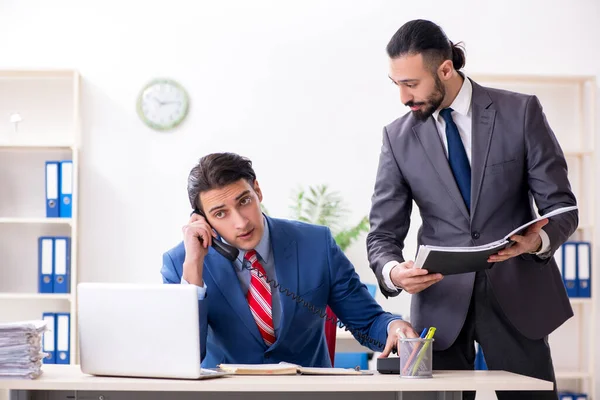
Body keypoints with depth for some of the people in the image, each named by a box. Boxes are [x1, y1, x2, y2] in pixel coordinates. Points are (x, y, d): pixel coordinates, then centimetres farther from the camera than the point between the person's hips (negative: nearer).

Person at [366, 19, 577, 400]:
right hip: (443, 302, 1)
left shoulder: (521, 112, -4)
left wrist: (538, 240, -25)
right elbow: (383, 234, 2)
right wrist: (393, 272, -21)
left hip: (516, 296, -1)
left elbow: (562, 207, -3)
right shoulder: (398, 136, 2)